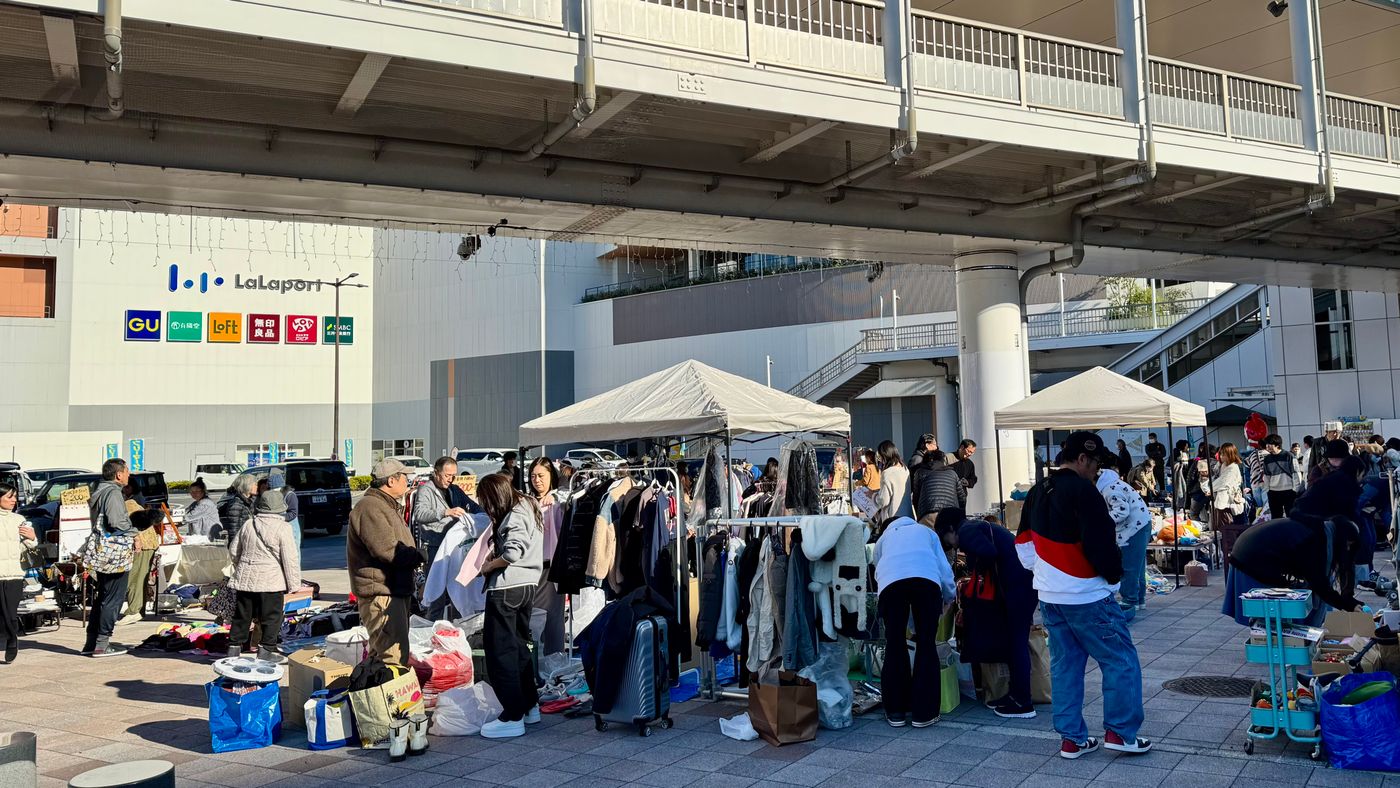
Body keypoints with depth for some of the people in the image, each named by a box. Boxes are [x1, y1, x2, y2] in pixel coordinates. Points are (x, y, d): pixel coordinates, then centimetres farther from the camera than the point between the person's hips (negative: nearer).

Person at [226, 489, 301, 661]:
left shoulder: (248, 525, 5)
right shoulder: (282, 528, -11)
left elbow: (233, 551, 16)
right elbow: (290, 558, -12)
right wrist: (293, 584, -5)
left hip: (245, 578, 5)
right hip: (271, 580, -5)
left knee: (242, 616, 14)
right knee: (271, 618, 4)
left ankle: (234, 648, 18)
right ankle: (266, 650, 2)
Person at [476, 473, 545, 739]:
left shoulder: (515, 515, -14)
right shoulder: (527, 507, 15)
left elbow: (512, 553, -23)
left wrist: (488, 566, -9)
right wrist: (493, 558, 6)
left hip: (507, 587, -10)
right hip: (527, 585, 10)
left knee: (500, 651, -4)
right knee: (519, 647, 19)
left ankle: (512, 717, -3)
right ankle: (530, 706, 27)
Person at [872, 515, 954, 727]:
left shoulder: (883, 539, 39)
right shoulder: (926, 531, 37)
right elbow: (945, 568, 27)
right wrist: (949, 597, 44)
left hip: (890, 582, 1)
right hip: (927, 580, 0)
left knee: (894, 645, 12)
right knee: (926, 645, 9)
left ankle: (896, 711, 15)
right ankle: (923, 713, 8)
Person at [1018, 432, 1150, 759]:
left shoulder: (1037, 492, 10)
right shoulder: (1083, 491, -18)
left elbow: (1025, 543, 16)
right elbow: (1100, 544, -19)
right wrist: (1114, 574, -3)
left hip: (1049, 595, 8)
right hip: (1085, 595, -8)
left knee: (1065, 664, 12)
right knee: (1121, 660, 5)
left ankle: (1071, 739, 16)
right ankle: (1120, 732, 9)